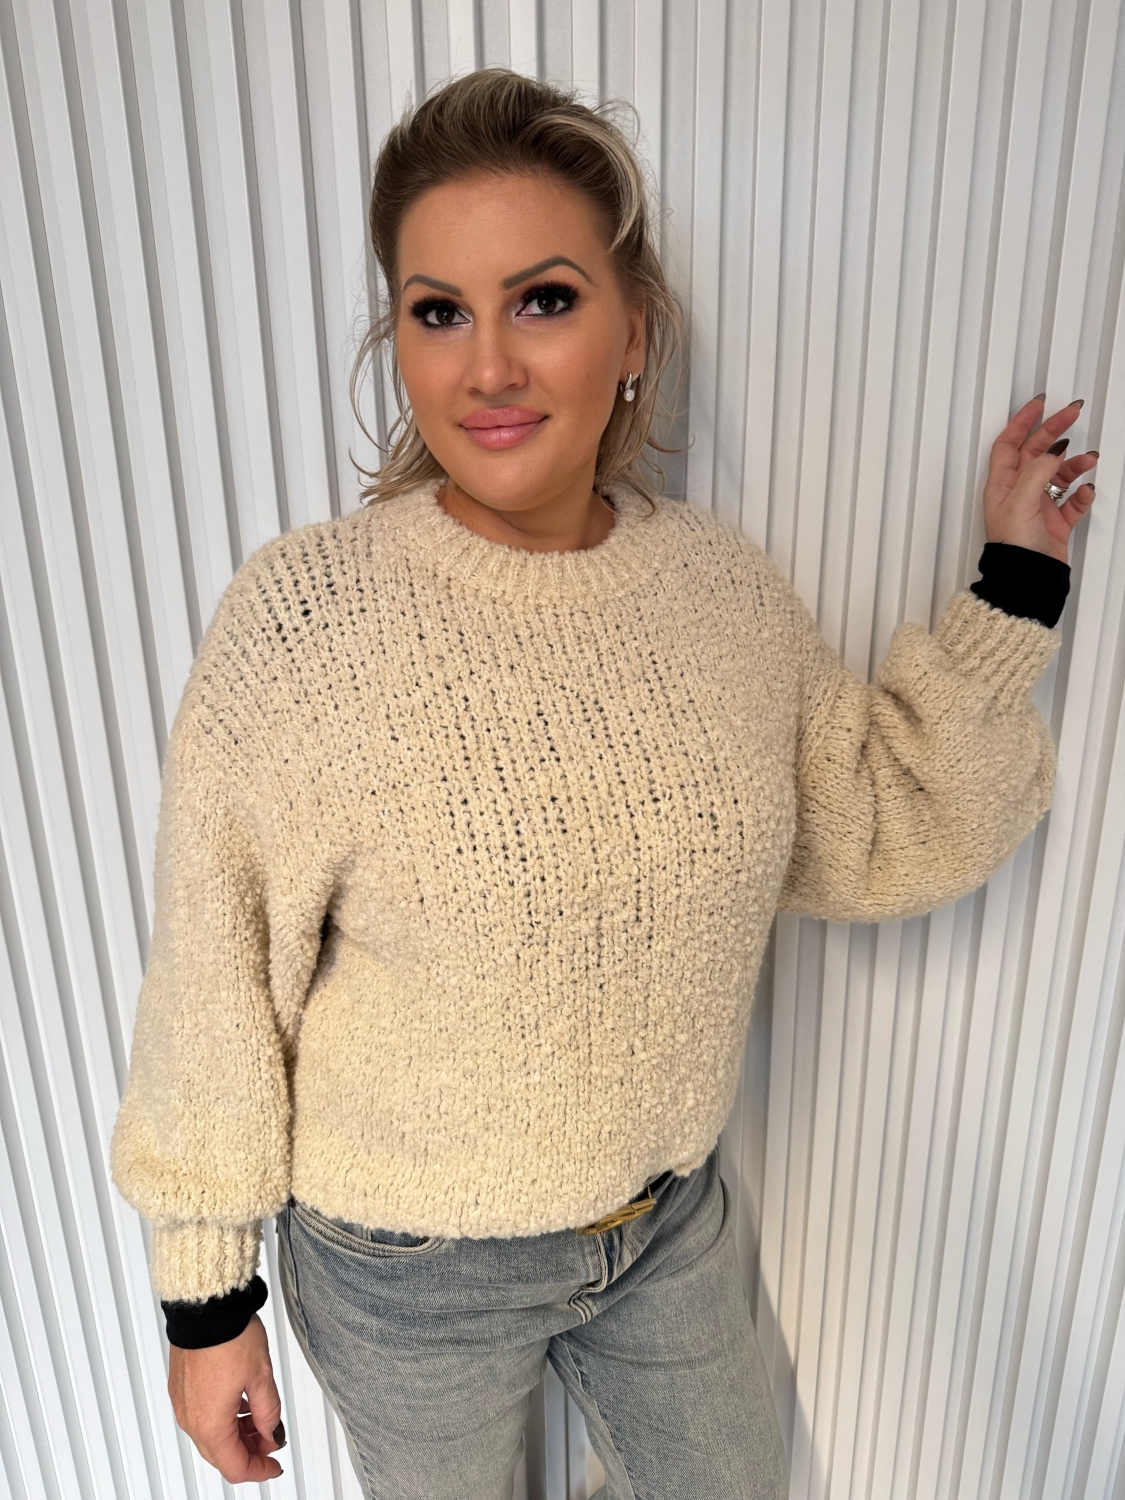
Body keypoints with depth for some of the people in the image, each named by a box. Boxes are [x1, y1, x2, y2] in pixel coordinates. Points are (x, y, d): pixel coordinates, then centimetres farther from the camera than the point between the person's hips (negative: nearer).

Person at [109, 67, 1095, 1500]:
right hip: (406, 1267, -3)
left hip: (671, 1219, 4)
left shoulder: (725, 584, -11)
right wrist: (206, 1300, -7)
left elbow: (889, 840, 0)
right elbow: (213, 997, -16)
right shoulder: (295, 620, -24)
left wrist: (1011, 584, -2)